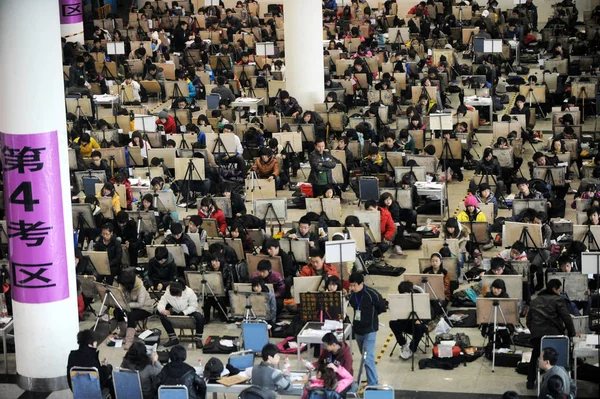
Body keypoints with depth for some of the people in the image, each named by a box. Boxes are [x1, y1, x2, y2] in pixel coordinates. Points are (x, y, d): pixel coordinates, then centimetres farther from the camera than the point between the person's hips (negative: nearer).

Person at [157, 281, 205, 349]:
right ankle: (173, 339, -13)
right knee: (162, 316, -24)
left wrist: (184, 313, -33)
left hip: (188, 313, -3)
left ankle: (198, 339, -12)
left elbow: (194, 306, -19)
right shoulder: (168, 293, -15)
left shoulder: (189, 292, -21)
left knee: (200, 317, -34)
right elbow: (161, 303, -16)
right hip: (176, 313, 3)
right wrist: (162, 310, -40)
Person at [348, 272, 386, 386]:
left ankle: (373, 384, -9)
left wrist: (372, 315, 3)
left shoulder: (371, 294, -17)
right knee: (365, 357, 18)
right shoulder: (352, 295, 0)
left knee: (368, 358, -14)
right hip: (357, 329, 7)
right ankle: (372, 380, 33)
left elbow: (382, 307, -5)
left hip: (370, 330, -7)